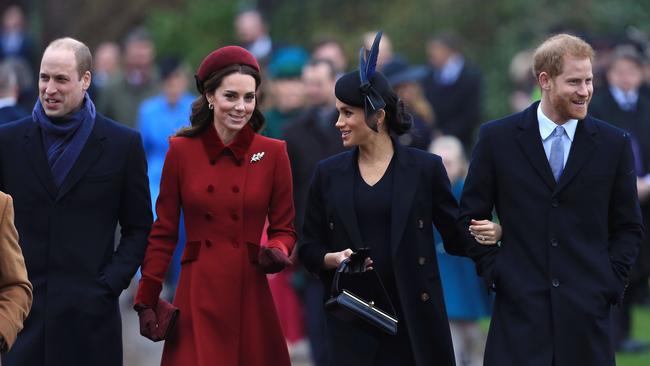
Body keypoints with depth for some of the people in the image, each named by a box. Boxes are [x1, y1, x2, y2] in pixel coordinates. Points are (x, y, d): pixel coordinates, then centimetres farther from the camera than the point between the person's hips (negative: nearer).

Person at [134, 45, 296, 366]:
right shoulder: (182, 150, 1)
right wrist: (147, 301, -1)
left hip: (250, 295, 1)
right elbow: (163, 232, 4)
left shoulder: (273, 153, 1)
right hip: (197, 299, -1)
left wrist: (278, 252, -15)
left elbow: (283, 229, 8)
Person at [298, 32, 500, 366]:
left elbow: (458, 236, 4)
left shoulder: (425, 169, 2)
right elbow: (309, 247, 12)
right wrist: (333, 259, -9)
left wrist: (488, 234, -17)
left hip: (414, 317, -2)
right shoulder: (328, 174, 8)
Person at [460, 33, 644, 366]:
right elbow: (471, 216, 9)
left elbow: (628, 226, 13)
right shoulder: (497, 138, 4)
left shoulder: (614, 144, 6)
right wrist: (493, 272, 1)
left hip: (587, 311, 1)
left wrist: (612, 280, 2)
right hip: (519, 308, -1)